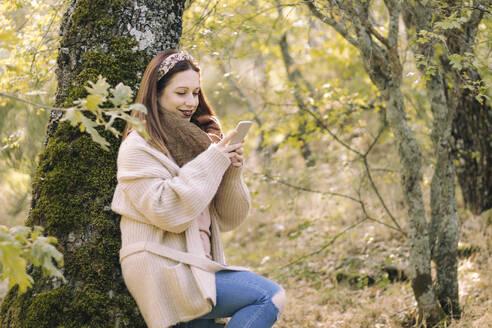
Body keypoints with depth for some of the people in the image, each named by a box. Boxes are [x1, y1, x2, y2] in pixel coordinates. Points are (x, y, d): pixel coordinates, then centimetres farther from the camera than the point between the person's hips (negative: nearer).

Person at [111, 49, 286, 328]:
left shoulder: (199, 140, 17)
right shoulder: (138, 146, -3)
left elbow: (229, 220, 12)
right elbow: (168, 212, -17)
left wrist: (232, 170, -5)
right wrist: (212, 162, -16)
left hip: (199, 268, 7)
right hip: (163, 271, -7)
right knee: (271, 297, -19)